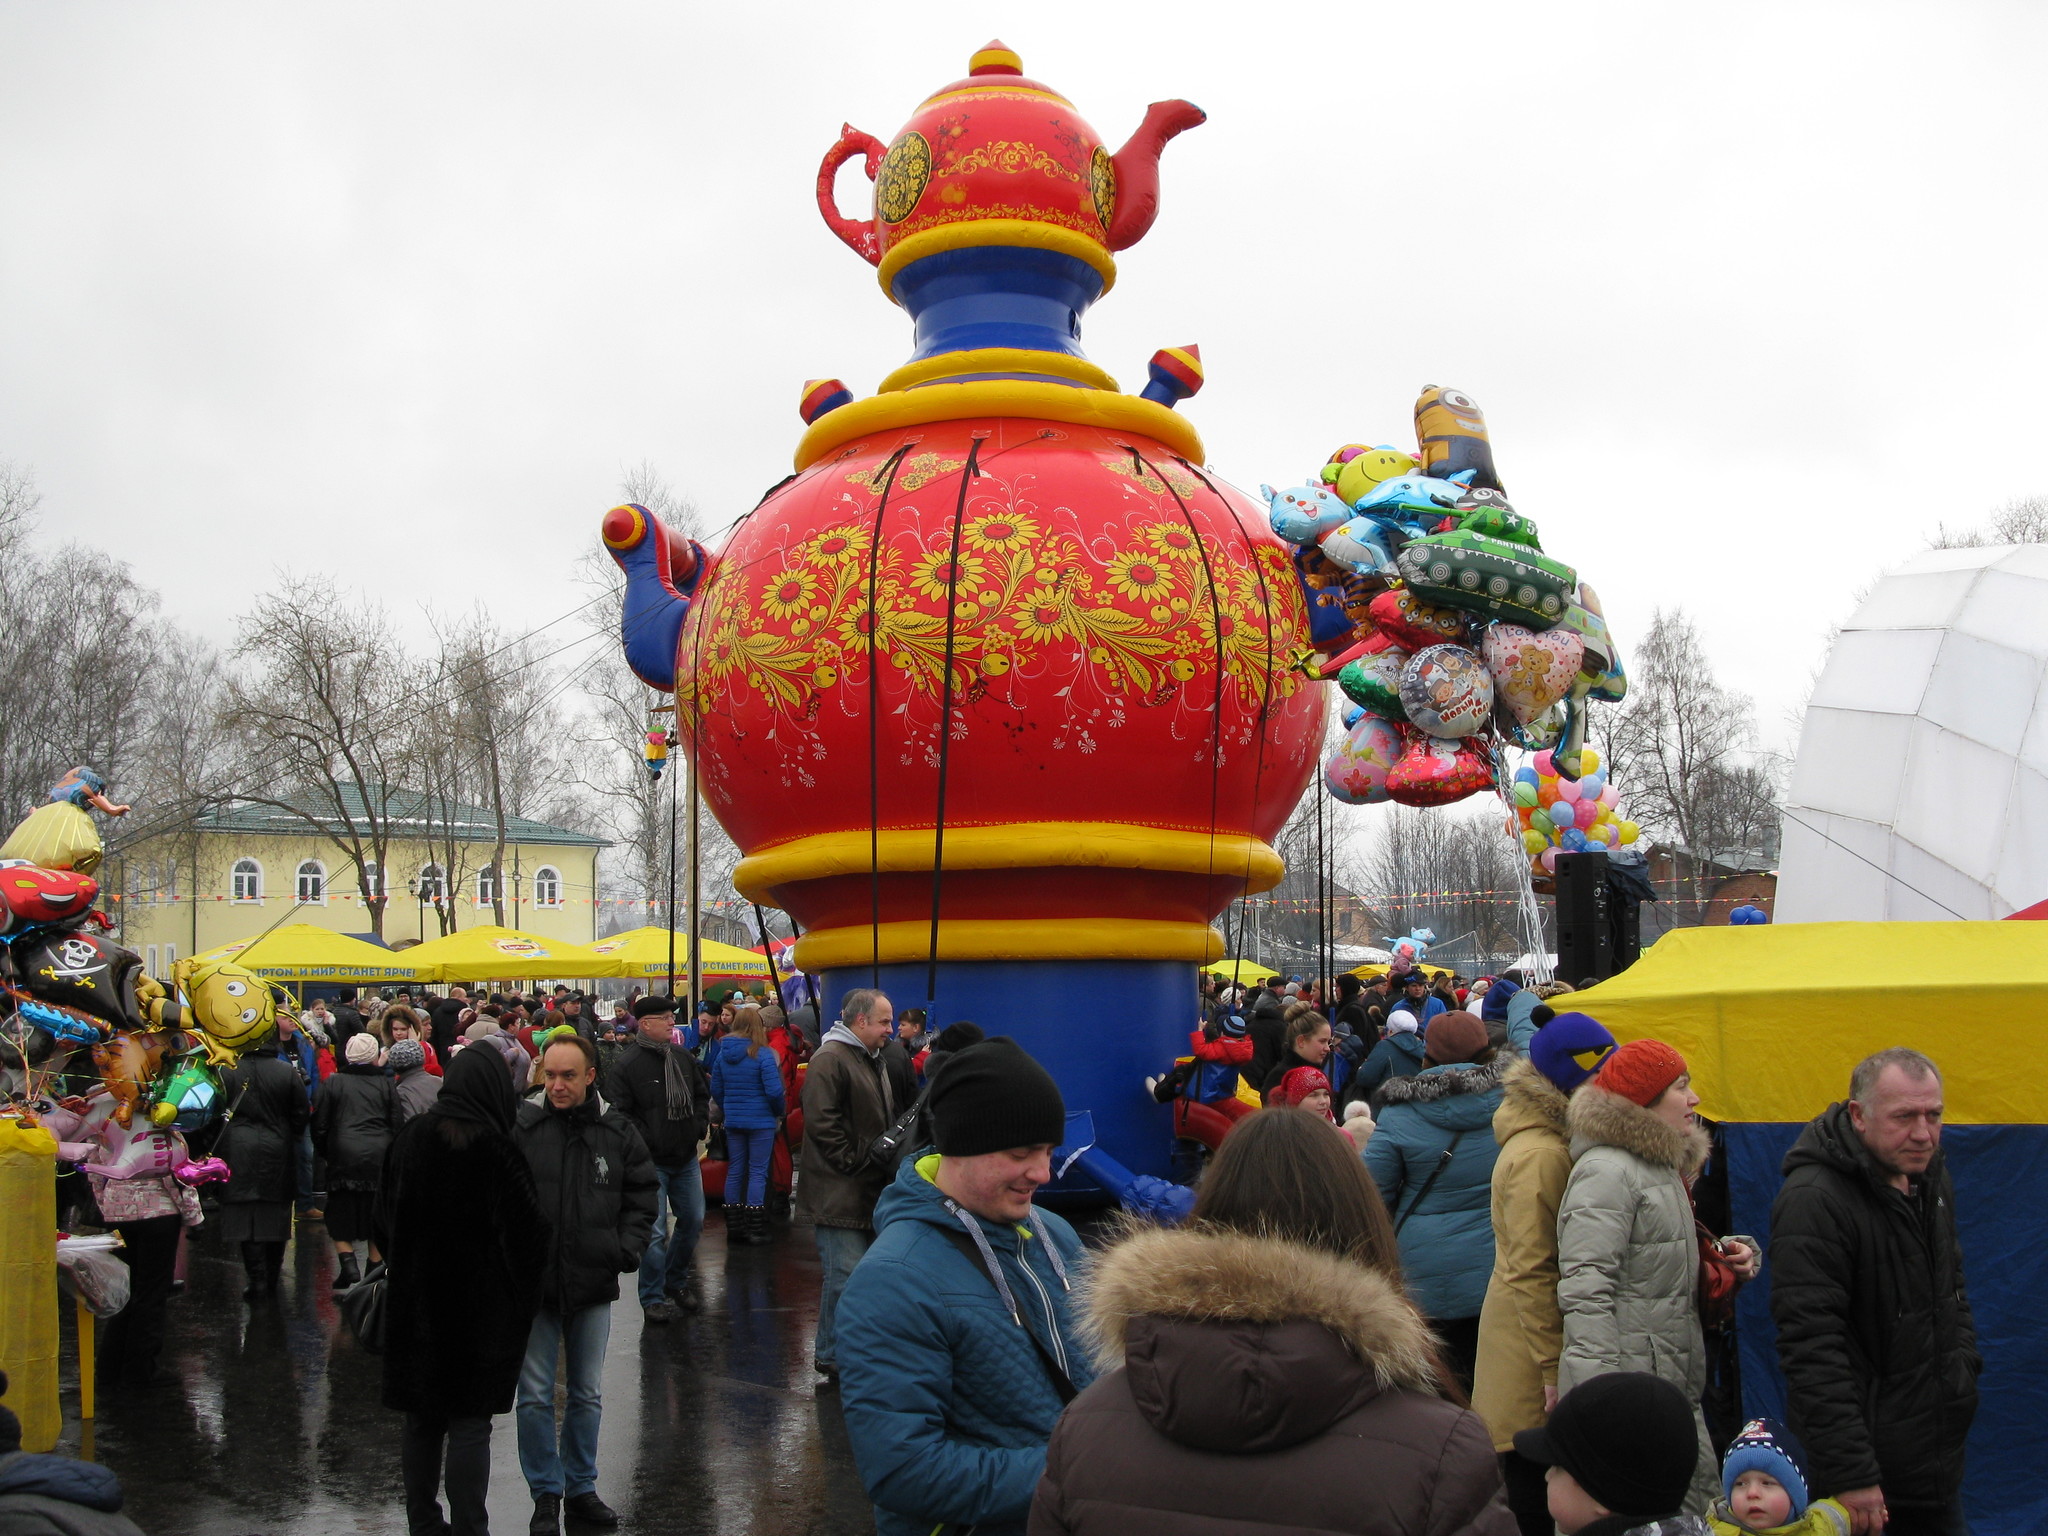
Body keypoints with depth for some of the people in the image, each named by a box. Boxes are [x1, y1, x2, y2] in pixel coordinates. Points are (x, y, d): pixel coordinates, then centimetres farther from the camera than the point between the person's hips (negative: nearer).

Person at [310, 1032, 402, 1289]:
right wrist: (391, 1152, 16)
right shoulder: (385, 1083, 3)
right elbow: (398, 1123, 3)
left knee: (340, 1217, 8)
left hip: (344, 1155, -1)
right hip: (379, 1158, 1)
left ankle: (348, 1263, -8)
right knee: (376, 1217, 12)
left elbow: (319, 1124, 3)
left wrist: (325, 1152, 17)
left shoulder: (335, 1082, 1)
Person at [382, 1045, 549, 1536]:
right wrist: (523, 1291, -1)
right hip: (478, 1306, -5)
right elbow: (525, 1228, -17)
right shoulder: (493, 1148, -17)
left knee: (421, 1421, 16)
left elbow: (385, 1214, 11)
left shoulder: (409, 1137, 0)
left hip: (415, 1305, 5)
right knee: (469, 1424, 2)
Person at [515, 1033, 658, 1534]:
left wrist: (629, 1244, -2)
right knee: (535, 1395, 4)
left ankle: (581, 1487, 29)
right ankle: (546, 1493, 18)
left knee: (588, 1394, 15)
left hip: (594, 1284, 2)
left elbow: (643, 1192, 9)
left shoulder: (619, 1132, -1)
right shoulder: (520, 1127, -9)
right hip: (533, 1282, -2)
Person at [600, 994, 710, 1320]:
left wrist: (698, 1129, 8)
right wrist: (647, 1141, -17)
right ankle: (653, 1298, 7)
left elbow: (702, 1095, 21)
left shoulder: (683, 1058, 8)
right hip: (651, 1162, -7)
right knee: (654, 1230, -6)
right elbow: (618, 1113, -15)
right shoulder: (624, 1065, -13)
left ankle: (676, 1281, 34)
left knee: (693, 1220, 14)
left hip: (686, 1158, 7)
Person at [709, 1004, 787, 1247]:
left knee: (734, 1171, 12)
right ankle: (755, 1229, 0)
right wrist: (781, 1112, -1)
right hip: (761, 1122, -6)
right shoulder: (763, 1054, -15)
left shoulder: (722, 1054, 4)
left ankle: (734, 1226, 19)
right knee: (758, 1172, 0)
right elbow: (774, 1091, -18)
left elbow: (715, 1089, 9)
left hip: (733, 1122, 6)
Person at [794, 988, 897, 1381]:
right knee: (845, 1275, -9)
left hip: (869, 1191, 10)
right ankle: (833, 1356, 1)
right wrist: (853, 1163, -18)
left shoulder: (873, 1060, 19)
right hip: (839, 1194, -10)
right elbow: (822, 1123, -21)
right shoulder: (831, 1058, -14)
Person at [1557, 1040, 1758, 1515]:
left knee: (1704, 1505, 9)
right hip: (1629, 1392, -10)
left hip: (1677, 1386, 10)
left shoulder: (1662, 1165, 19)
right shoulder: (1607, 1171, -13)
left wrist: (1726, 1258, 12)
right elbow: (1585, 1291, -21)